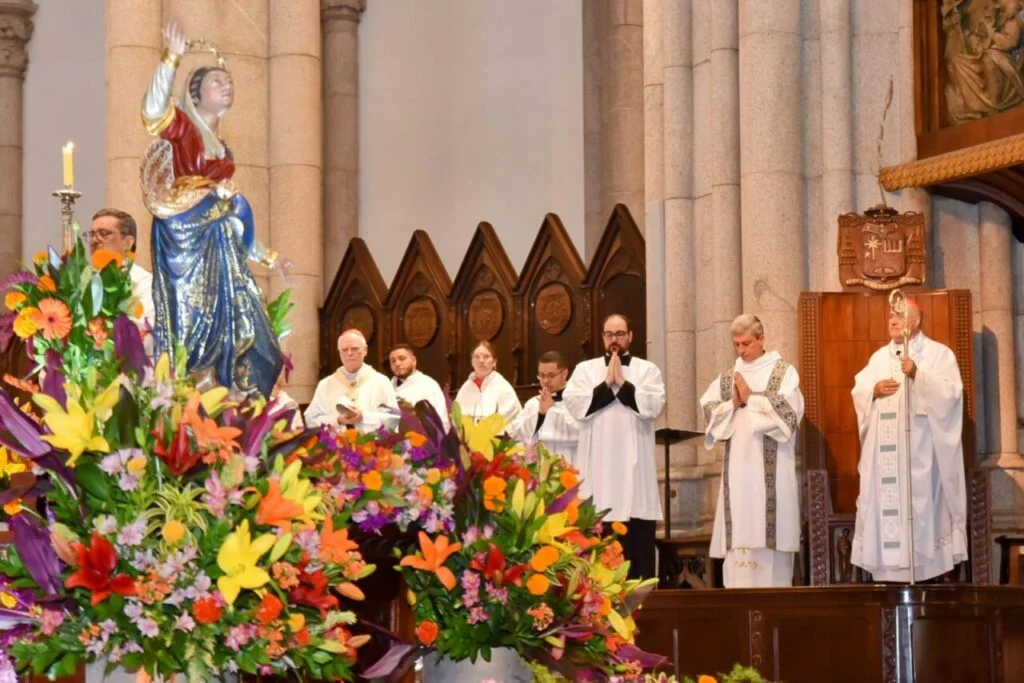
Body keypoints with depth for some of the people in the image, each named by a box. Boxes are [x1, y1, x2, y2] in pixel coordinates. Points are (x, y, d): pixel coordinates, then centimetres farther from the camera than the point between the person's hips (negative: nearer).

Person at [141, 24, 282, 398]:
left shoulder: (223, 148, 22)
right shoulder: (181, 125, 2)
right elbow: (153, 109, -23)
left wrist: (262, 253, 27)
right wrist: (171, 58, -29)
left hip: (216, 244, 7)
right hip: (184, 237, -7)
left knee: (228, 322, 2)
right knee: (189, 318, -11)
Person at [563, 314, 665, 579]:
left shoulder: (647, 369, 9)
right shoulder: (585, 369, 11)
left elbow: (654, 405, -7)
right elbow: (574, 404, -4)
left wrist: (622, 383, -7)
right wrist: (607, 384, -6)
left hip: (634, 465, -1)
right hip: (598, 465, 1)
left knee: (638, 539, -4)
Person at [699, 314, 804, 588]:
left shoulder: (784, 371, 4)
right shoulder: (727, 377, 15)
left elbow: (789, 409, -10)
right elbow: (708, 410, 8)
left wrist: (751, 397, -7)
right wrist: (733, 403, -8)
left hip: (771, 467, -4)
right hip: (737, 466, 4)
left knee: (769, 529, -7)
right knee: (739, 532, -1)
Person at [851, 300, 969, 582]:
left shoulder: (938, 353, 1)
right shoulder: (879, 356, 18)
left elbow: (951, 392, -11)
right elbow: (857, 392, 14)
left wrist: (918, 375, -23)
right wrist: (874, 390, -7)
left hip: (919, 450, -5)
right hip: (884, 451, 5)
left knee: (920, 504, -9)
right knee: (882, 503, 1)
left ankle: (923, 572, -7)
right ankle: (887, 573, 4)